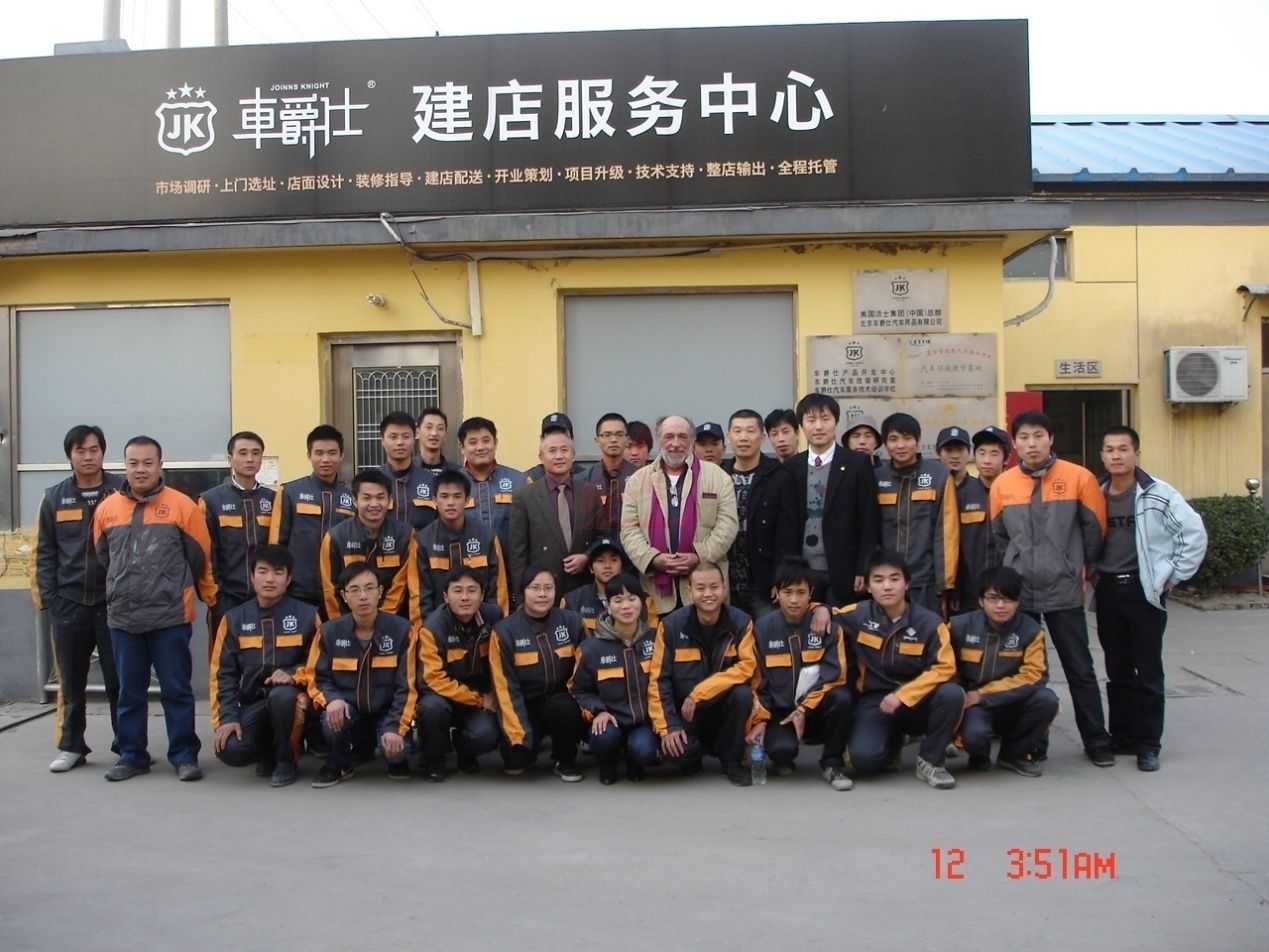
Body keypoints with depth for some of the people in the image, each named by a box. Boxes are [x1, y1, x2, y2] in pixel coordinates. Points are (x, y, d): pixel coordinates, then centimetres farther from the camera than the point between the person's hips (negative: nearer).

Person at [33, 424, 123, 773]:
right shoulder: (54, 498, 8)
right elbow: (44, 553, 8)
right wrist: (48, 598, -1)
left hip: (114, 602, -2)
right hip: (68, 604, 3)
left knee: (119, 680, 2)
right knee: (71, 682, 10)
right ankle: (71, 747, 21)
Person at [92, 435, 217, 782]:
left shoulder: (182, 505, -4)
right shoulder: (107, 508, 5)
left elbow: (200, 558, 2)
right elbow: (102, 558, 16)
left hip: (171, 616, -3)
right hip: (122, 617, 3)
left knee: (176, 690, 3)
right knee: (129, 692, 11)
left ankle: (184, 755, 11)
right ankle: (132, 755, 22)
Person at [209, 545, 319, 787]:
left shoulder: (306, 614, 0)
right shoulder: (234, 619, 5)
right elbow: (222, 673, 4)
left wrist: (293, 675, -16)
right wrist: (226, 718, -9)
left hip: (291, 698, -2)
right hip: (253, 702, 2)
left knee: (281, 696, -38)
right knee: (230, 750, -26)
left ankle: (287, 760, -10)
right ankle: (269, 752, 11)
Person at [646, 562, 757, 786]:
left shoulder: (741, 622, -9)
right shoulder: (671, 624, -11)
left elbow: (746, 667, -17)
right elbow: (658, 679, -9)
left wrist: (698, 693, -23)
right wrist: (667, 727, -18)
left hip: (723, 709, 1)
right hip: (685, 713, -1)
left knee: (742, 694, -31)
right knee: (672, 751, -29)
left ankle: (731, 761, -5)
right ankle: (694, 753, 11)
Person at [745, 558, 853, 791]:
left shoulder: (828, 625, -5)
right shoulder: (763, 629, -1)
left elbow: (834, 675, -8)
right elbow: (756, 680, 3)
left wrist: (804, 709, -14)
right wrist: (758, 719, -8)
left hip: (816, 710, 1)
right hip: (779, 712, -1)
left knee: (841, 697, -32)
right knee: (782, 748, -32)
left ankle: (832, 764, -9)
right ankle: (784, 760, 8)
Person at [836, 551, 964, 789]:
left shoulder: (929, 622, -11)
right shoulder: (857, 615, -6)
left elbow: (944, 668, -15)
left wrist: (902, 696, -23)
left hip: (917, 701, 0)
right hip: (874, 700, 0)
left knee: (952, 694, -31)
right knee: (864, 758, -26)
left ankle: (930, 760, -7)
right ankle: (891, 742, 13)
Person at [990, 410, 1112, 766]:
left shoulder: (1079, 478, -4)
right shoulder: (1002, 484, 0)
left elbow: (1094, 530, 5)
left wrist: (1076, 567, 11)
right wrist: (1018, 569, 12)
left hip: (1064, 591, -2)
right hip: (1019, 592, 2)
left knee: (1079, 669, 6)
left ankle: (1097, 741, 18)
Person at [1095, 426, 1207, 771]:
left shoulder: (1158, 494, -8)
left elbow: (1195, 534, -6)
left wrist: (1176, 575, -6)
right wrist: (1089, 572, 5)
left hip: (1145, 590, -4)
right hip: (1107, 590, 4)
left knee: (1148, 671, 1)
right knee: (1117, 670, 12)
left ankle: (1148, 744, 9)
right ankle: (1121, 736, 22)